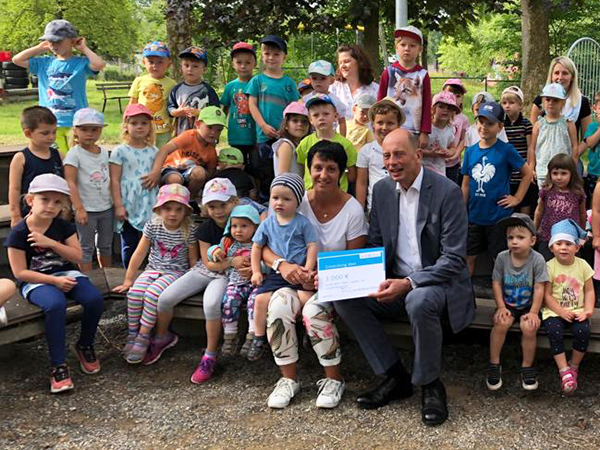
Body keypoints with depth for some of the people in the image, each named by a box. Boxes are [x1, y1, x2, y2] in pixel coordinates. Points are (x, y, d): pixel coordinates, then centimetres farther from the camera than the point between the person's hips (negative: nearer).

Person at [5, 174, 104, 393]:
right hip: (36, 281, -4)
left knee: (95, 299, -24)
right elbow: (20, 272, -12)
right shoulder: (19, 233, -9)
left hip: (66, 274, 4)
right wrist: (54, 280, -20)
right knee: (55, 305, -37)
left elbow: (77, 256, -4)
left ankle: (85, 345, 5)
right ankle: (58, 365, -26)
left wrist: (51, 243, -18)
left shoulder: (64, 227, 3)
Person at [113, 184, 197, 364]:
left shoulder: (189, 230, -8)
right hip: (153, 269, 3)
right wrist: (128, 280, 2)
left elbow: (193, 259, 1)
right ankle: (132, 334, -8)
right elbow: (139, 253, 1)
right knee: (134, 292, -24)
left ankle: (143, 338, -18)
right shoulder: (153, 226, -3)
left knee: (152, 294, -30)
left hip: (176, 272, -3)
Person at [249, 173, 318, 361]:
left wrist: (308, 270, -13)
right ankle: (259, 338, 3)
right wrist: (256, 272, 6)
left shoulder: (303, 223, 0)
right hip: (276, 273, 3)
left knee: (306, 297, -27)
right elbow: (257, 247, 14)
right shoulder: (267, 224, 7)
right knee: (261, 299, -15)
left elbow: (312, 246, -2)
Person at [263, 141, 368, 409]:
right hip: (297, 278, 2)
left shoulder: (352, 209, -7)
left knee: (314, 310, -32)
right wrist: (281, 264, -28)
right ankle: (288, 379, -9)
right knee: (279, 304, -28)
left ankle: (334, 380, -8)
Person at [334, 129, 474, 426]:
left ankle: (430, 385, -13)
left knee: (419, 301, -38)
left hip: (439, 282, -6)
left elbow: (454, 259, -17)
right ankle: (396, 377, -5)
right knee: (345, 298, -17)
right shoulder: (381, 190, 5)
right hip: (396, 283, 6)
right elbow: (374, 245, 12)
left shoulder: (447, 192, -13)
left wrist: (408, 283, -28)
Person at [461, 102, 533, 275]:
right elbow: (465, 185, 7)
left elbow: (527, 173, 0)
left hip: (498, 216, -4)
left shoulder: (506, 150, -9)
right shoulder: (470, 151, 1)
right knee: (468, 256, 13)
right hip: (474, 215, 4)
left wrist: (517, 198, -4)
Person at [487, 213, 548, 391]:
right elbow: (496, 283, -3)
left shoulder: (537, 259, -14)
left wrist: (533, 312, -15)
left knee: (529, 327, -27)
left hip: (528, 305, -1)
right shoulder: (502, 257, -8)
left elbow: (539, 288, -12)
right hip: (508, 304, 1)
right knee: (501, 323, -27)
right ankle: (494, 365, -10)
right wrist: (501, 307, -10)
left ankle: (527, 367, -4)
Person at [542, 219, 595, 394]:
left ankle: (574, 366, -2)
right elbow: (547, 295, -7)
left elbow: (589, 290, 5)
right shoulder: (549, 267, -7)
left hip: (577, 311, 2)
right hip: (555, 311, -2)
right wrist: (561, 312, -17)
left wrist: (588, 310, -10)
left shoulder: (582, 265, 1)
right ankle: (563, 370, -18)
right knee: (554, 332, -29)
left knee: (583, 331, -25)